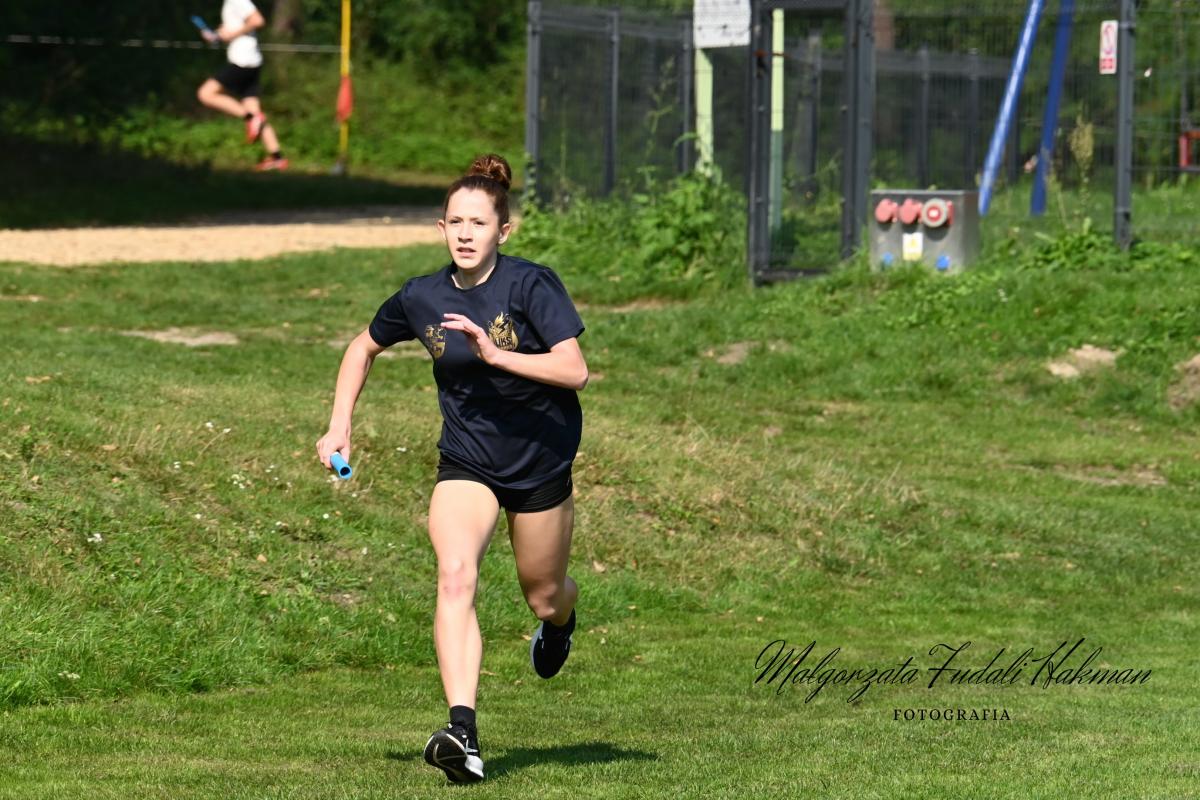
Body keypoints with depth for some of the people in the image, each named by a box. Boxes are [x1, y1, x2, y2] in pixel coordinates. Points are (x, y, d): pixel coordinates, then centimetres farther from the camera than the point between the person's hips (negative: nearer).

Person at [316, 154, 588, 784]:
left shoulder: (531, 285, -18)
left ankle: (561, 615, 58)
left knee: (542, 595, 16)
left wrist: (495, 353, -37)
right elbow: (365, 347, 14)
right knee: (455, 574, -25)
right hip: (466, 463, 1)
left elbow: (574, 370, -28)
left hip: (542, 463, -1)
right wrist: (339, 425, 4)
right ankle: (462, 733, -35)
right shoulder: (421, 299, -6)